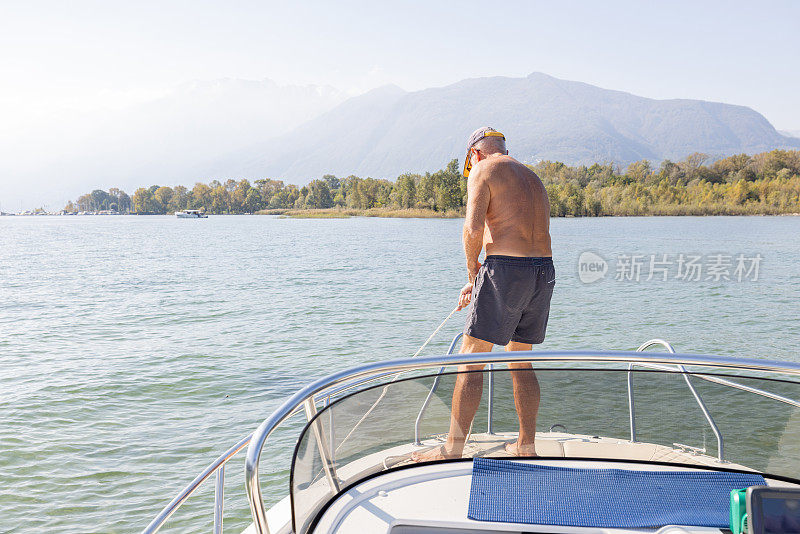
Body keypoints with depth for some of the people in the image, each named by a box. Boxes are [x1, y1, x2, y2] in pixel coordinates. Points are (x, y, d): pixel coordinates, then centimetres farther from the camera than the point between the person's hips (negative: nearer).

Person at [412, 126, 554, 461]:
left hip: (506, 270, -8)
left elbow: (474, 228, -15)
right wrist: (478, 284, 23)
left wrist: (472, 271, 2)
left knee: (470, 360, 0)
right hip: (544, 271, 8)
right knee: (520, 361, 18)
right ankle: (526, 447, 24)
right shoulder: (532, 178, 25)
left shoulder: (484, 170, 1)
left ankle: (453, 449, 4)